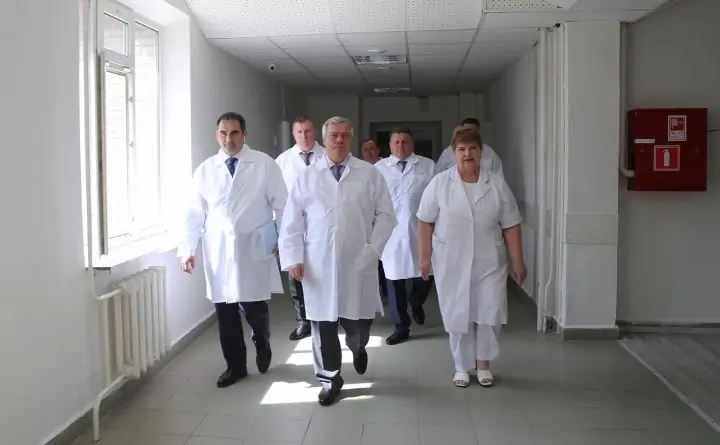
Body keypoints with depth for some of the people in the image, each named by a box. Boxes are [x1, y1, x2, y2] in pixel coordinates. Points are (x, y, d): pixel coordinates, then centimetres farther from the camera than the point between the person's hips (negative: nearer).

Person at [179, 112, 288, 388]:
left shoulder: (265, 165, -1)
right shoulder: (205, 170, 6)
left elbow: (282, 206, 1)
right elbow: (194, 213, 6)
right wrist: (187, 249, 1)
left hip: (254, 248, -2)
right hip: (218, 251, 3)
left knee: (254, 309, -2)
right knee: (225, 313, 7)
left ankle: (262, 345, 32)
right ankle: (235, 365, 25)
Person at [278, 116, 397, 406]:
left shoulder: (370, 174, 4)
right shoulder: (306, 177, 6)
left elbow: (385, 215, 3)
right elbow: (292, 222, 5)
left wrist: (372, 249, -7)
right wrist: (293, 258, -3)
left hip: (358, 262, 0)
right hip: (318, 264, 1)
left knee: (359, 322, 6)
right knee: (323, 324, 7)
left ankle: (357, 347, 43)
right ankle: (330, 379, 26)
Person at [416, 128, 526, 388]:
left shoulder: (497, 184, 0)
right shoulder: (439, 184, -4)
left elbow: (510, 226, 2)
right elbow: (426, 222, -1)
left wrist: (517, 262, 1)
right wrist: (425, 257, -3)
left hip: (489, 262, 1)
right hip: (451, 263, -1)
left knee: (490, 314, 0)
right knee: (458, 316, 8)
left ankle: (483, 364, 23)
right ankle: (462, 367, 26)